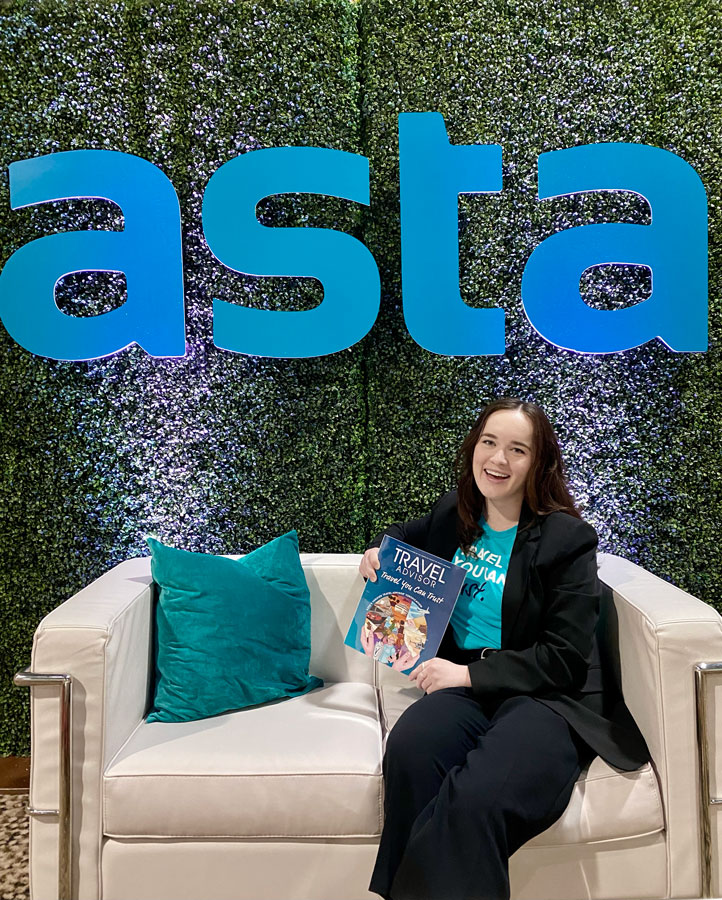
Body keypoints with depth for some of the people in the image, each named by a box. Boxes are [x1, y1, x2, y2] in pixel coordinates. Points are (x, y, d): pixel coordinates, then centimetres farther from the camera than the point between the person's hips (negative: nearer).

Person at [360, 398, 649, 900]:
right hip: (462, 683, 4)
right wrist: (381, 548, 12)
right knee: (408, 751, -32)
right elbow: (411, 535, 35)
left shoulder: (568, 539, -5)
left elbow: (564, 659, -8)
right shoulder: (452, 514, 10)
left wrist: (469, 672, -14)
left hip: (547, 697, -4)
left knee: (473, 797, -36)